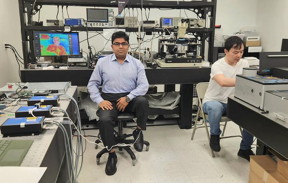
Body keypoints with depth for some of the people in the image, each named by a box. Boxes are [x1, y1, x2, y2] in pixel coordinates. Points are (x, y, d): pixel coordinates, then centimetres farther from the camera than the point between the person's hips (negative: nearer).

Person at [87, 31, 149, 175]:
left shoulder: (136, 63, 5)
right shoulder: (102, 62, 6)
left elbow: (144, 85, -3)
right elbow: (92, 84, 8)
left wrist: (128, 98, -18)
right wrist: (100, 100, -10)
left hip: (130, 98, 0)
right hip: (109, 99, 0)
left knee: (143, 101, -33)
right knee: (104, 120, -29)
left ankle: (138, 131, -5)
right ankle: (112, 154, -9)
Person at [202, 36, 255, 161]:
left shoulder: (244, 64, 1)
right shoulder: (217, 66, -18)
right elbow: (223, 81, -38)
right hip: (213, 101, -5)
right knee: (215, 108, -40)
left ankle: (245, 149, -1)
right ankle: (214, 135, -6)